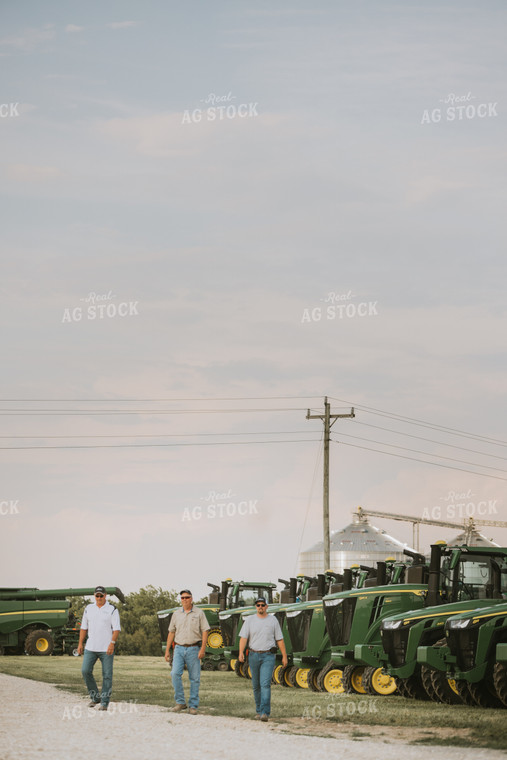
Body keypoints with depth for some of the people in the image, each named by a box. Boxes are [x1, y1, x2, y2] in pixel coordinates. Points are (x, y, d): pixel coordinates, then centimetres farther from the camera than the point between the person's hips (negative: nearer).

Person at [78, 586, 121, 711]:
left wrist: (112, 643, -19)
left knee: (107, 675, -4)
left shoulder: (112, 610, -1)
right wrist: (80, 643, 9)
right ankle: (95, 697, 9)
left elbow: (116, 629, -7)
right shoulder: (88, 609, 12)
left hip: (106, 649, -4)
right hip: (90, 648, 4)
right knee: (85, 671, -6)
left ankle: (104, 702, 2)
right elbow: (84, 627, 17)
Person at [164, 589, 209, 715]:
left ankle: (193, 706, 7)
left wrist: (203, 649, -12)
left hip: (193, 649, -2)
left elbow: (205, 631, -2)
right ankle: (180, 702, -5)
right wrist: (167, 650, 9)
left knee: (195, 678, 0)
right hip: (179, 648, 2)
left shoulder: (198, 613, 2)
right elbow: (171, 632, 14)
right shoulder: (176, 614, 11)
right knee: (175, 674, -15)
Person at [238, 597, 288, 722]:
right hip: (253, 655, 2)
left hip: (268, 656, -2)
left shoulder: (273, 620, 6)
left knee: (265, 684, -15)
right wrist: (241, 652, -17)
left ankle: (265, 713, -21)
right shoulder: (249, 620, 5)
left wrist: (284, 656, 5)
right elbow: (243, 637, -3)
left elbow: (279, 639, 8)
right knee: (256, 685, 9)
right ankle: (259, 710, 23)